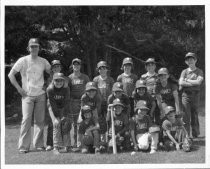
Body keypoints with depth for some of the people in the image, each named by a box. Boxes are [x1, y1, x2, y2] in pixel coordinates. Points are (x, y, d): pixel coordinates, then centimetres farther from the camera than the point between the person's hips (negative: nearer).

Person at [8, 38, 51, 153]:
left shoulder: (43, 61, 6)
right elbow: (11, 75, 0)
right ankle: (23, 146, -2)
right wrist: (19, 88, -5)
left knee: (40, 120, 4)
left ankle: (38, 144, 14)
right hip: (27, 95, -3)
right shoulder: (23, 61, -2)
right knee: (26, 119, -8)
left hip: (41, 95, 3)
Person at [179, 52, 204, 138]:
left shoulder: (199, 71, 8)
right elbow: (181, 83, -5)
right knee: (186, 116, -5)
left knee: (195, 115, 4)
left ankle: (195, 135, 12)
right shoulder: (184, 71, 10)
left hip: (195, 95, 0)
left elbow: (198, 81, -9)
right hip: (186, 95, 0)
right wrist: (193, 83, -6)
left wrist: (187, 80, -3)